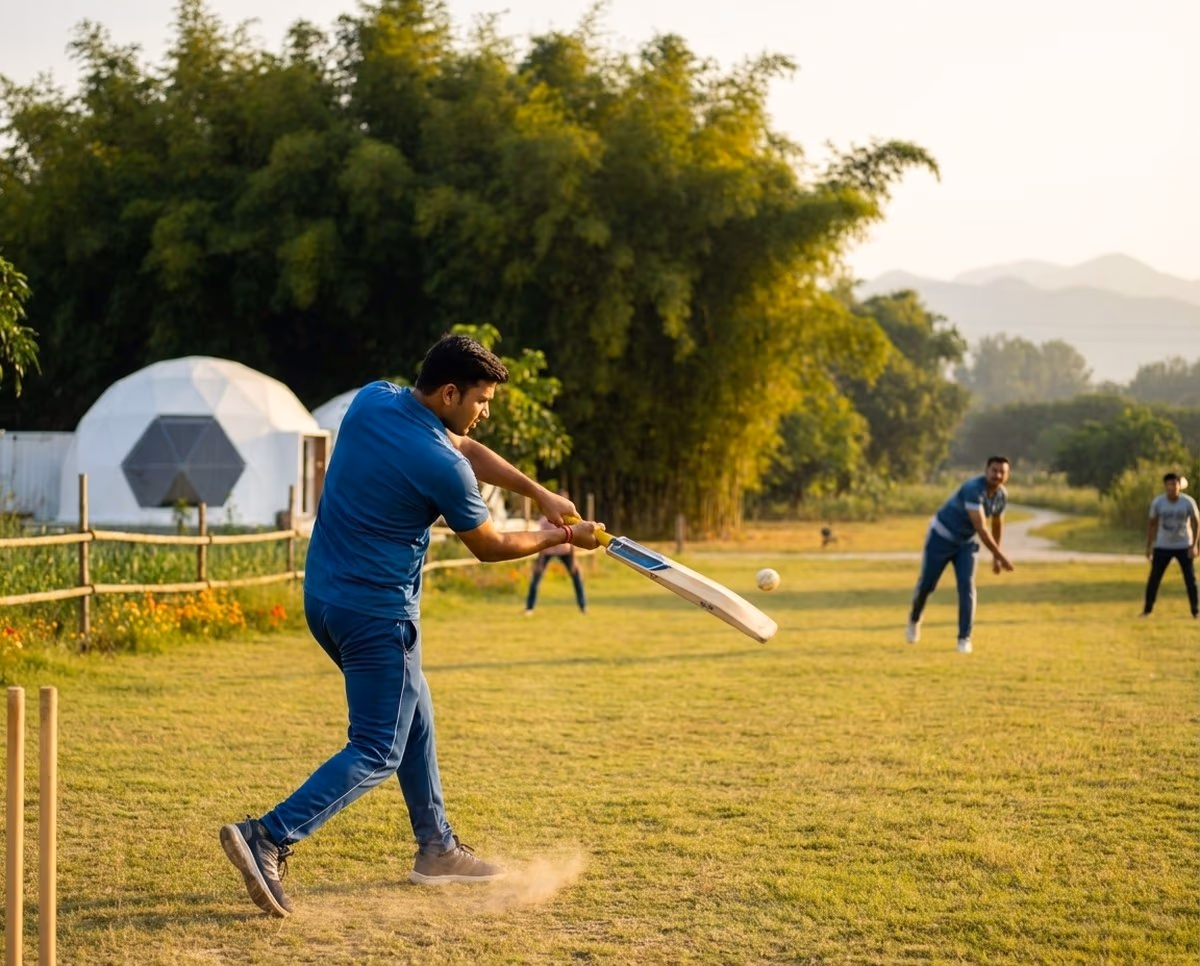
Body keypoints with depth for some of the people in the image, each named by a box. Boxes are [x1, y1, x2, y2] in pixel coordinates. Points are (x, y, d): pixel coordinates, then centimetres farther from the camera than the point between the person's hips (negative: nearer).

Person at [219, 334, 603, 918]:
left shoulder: (372, 400, 1)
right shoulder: (442, 468, -21)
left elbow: (465, 448, 15)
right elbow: (489, 546, -3)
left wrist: (539, 493, 14)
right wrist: (558, 538, 13)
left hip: (322, 596, 9)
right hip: (377, 612, -9)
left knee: (413, 718, 23)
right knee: (377, 753, -3)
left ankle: (436, 848, 31)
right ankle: (268, 837, -17)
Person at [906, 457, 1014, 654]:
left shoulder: (1001, 495, -8)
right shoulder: (973, 489, -32)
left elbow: (997, 524, 11)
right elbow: (980, 528, -36)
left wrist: (995, 557, 15)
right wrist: (1000, 555, -36)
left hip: (966, 543, 5)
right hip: (941, 537, -5)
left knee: (967, 587, -10)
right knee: (926, 584, 6)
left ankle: (964, 638, -3)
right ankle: (914, 620, 36)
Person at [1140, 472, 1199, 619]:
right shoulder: (1157, 502, -9)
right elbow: (1152, 524, 2)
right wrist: (1148, 546, 2)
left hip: (1184, 546, -1)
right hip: (1162, 546, 1)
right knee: (1153, 578, -1)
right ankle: (1147, 609, 10)